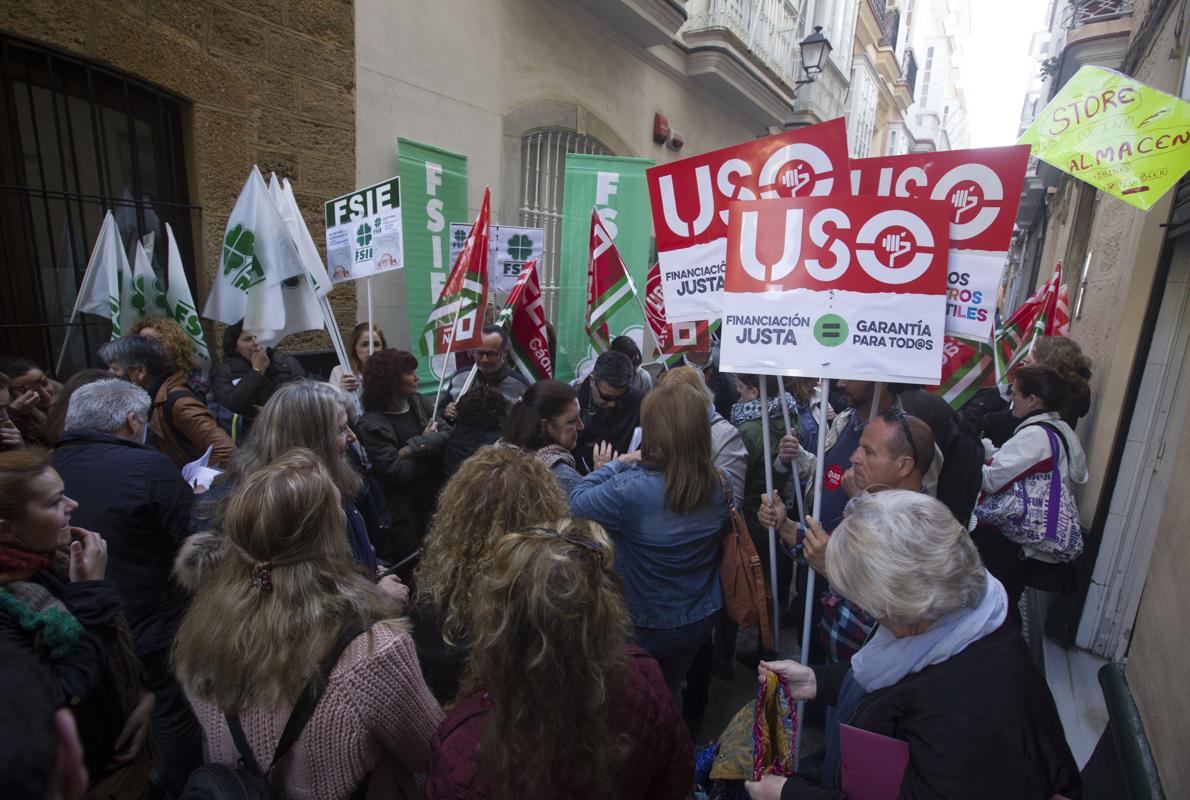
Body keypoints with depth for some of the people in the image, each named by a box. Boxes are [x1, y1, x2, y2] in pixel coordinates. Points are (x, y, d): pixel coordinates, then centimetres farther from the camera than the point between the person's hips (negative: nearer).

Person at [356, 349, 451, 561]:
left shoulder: (420, 402, 4)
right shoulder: (371, 424, -12)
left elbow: (448, 434, -9)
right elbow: (398, 472, -19)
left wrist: (414, 448, -20)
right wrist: (427, 443, -8)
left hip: (438, 497, 5)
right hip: (406, 511, -4)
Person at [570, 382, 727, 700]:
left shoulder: (630, 488, -33)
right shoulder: (718, 485, -15)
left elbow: (576, 502, -17)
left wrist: (618, 464, -8)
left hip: (648, 627, -4)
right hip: (702, 621, 5)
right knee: (667, 697, 29)